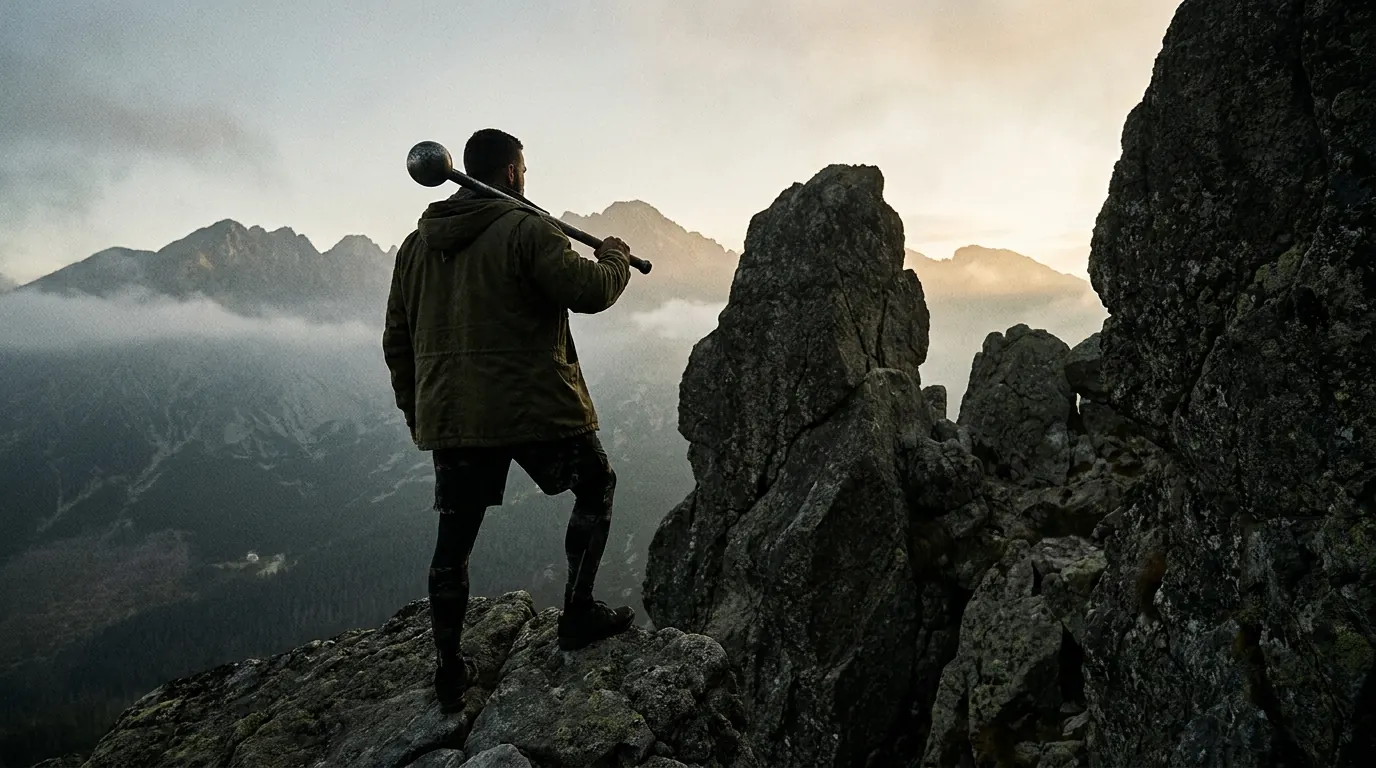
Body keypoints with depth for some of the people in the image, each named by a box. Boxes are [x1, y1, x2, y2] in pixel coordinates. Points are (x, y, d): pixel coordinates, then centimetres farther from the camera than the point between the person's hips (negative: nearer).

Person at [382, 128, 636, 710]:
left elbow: (397, 340, 14)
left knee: (454, 537, 13)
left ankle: (449, 668, 19)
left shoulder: (416, 243, 12)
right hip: (535, 407, -5)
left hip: (450, 416, 6)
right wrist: (614, 258, 6)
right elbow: (588, 290, -16)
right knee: (596, 486, 17)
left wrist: (414, 410, 23)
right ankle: (579, 613, 16)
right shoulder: (527, 229, -8)